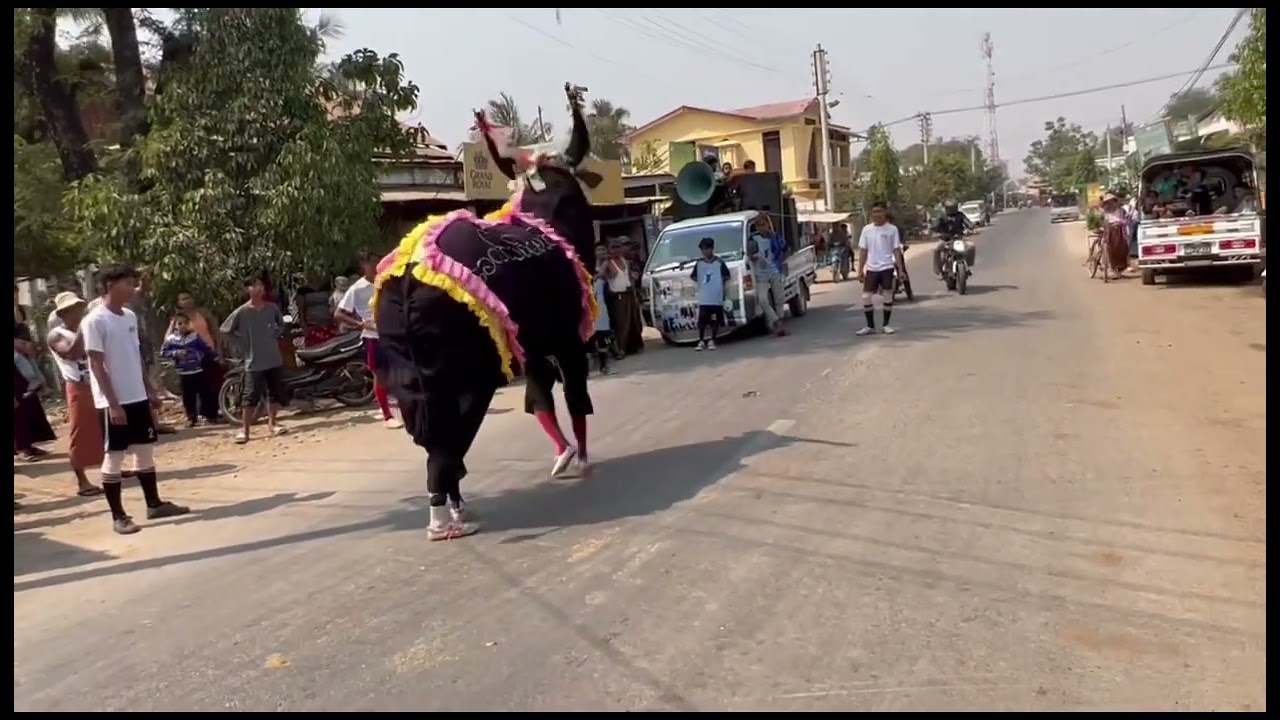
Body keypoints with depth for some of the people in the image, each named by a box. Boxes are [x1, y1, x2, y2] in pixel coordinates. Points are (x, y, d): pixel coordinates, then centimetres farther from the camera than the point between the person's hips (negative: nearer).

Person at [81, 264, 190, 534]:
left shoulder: (130, 317, 10)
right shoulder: (95, 321, -13)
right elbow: (97, 365, -16)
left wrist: (150, 390, 15)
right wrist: (114, 403, -19)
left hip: (137, 398, 8)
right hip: (113, 402, -8)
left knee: (146, 451, 13)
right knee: (114, 457, 1)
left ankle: (154, 504, 24)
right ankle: (118, 516, 8)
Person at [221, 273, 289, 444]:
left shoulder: (273, 308, 2)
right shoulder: (241, 312, -8)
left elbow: (281, 324, 21)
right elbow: (225, 330, -1)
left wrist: (275, 336, 6)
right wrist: (243, 343, -2)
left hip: (274, 359, 4)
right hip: (254, 362, -4)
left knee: (275, 393, 11)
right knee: (251, 396, -3)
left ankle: (271, 423, 24)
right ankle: (244, 430, 4)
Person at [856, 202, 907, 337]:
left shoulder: (892, 229, -3)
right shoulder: (866, 229, 4)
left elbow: (896, 250, -1)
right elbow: (863, 251, 7)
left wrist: (901, 269, -6)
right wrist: (860, 269, 4)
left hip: (887, 267, -2)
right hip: (871, 268, 2)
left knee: (888, 296, 1)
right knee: (866, 297, -2)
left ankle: (885, 325, 13)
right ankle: (870, 326, 9)